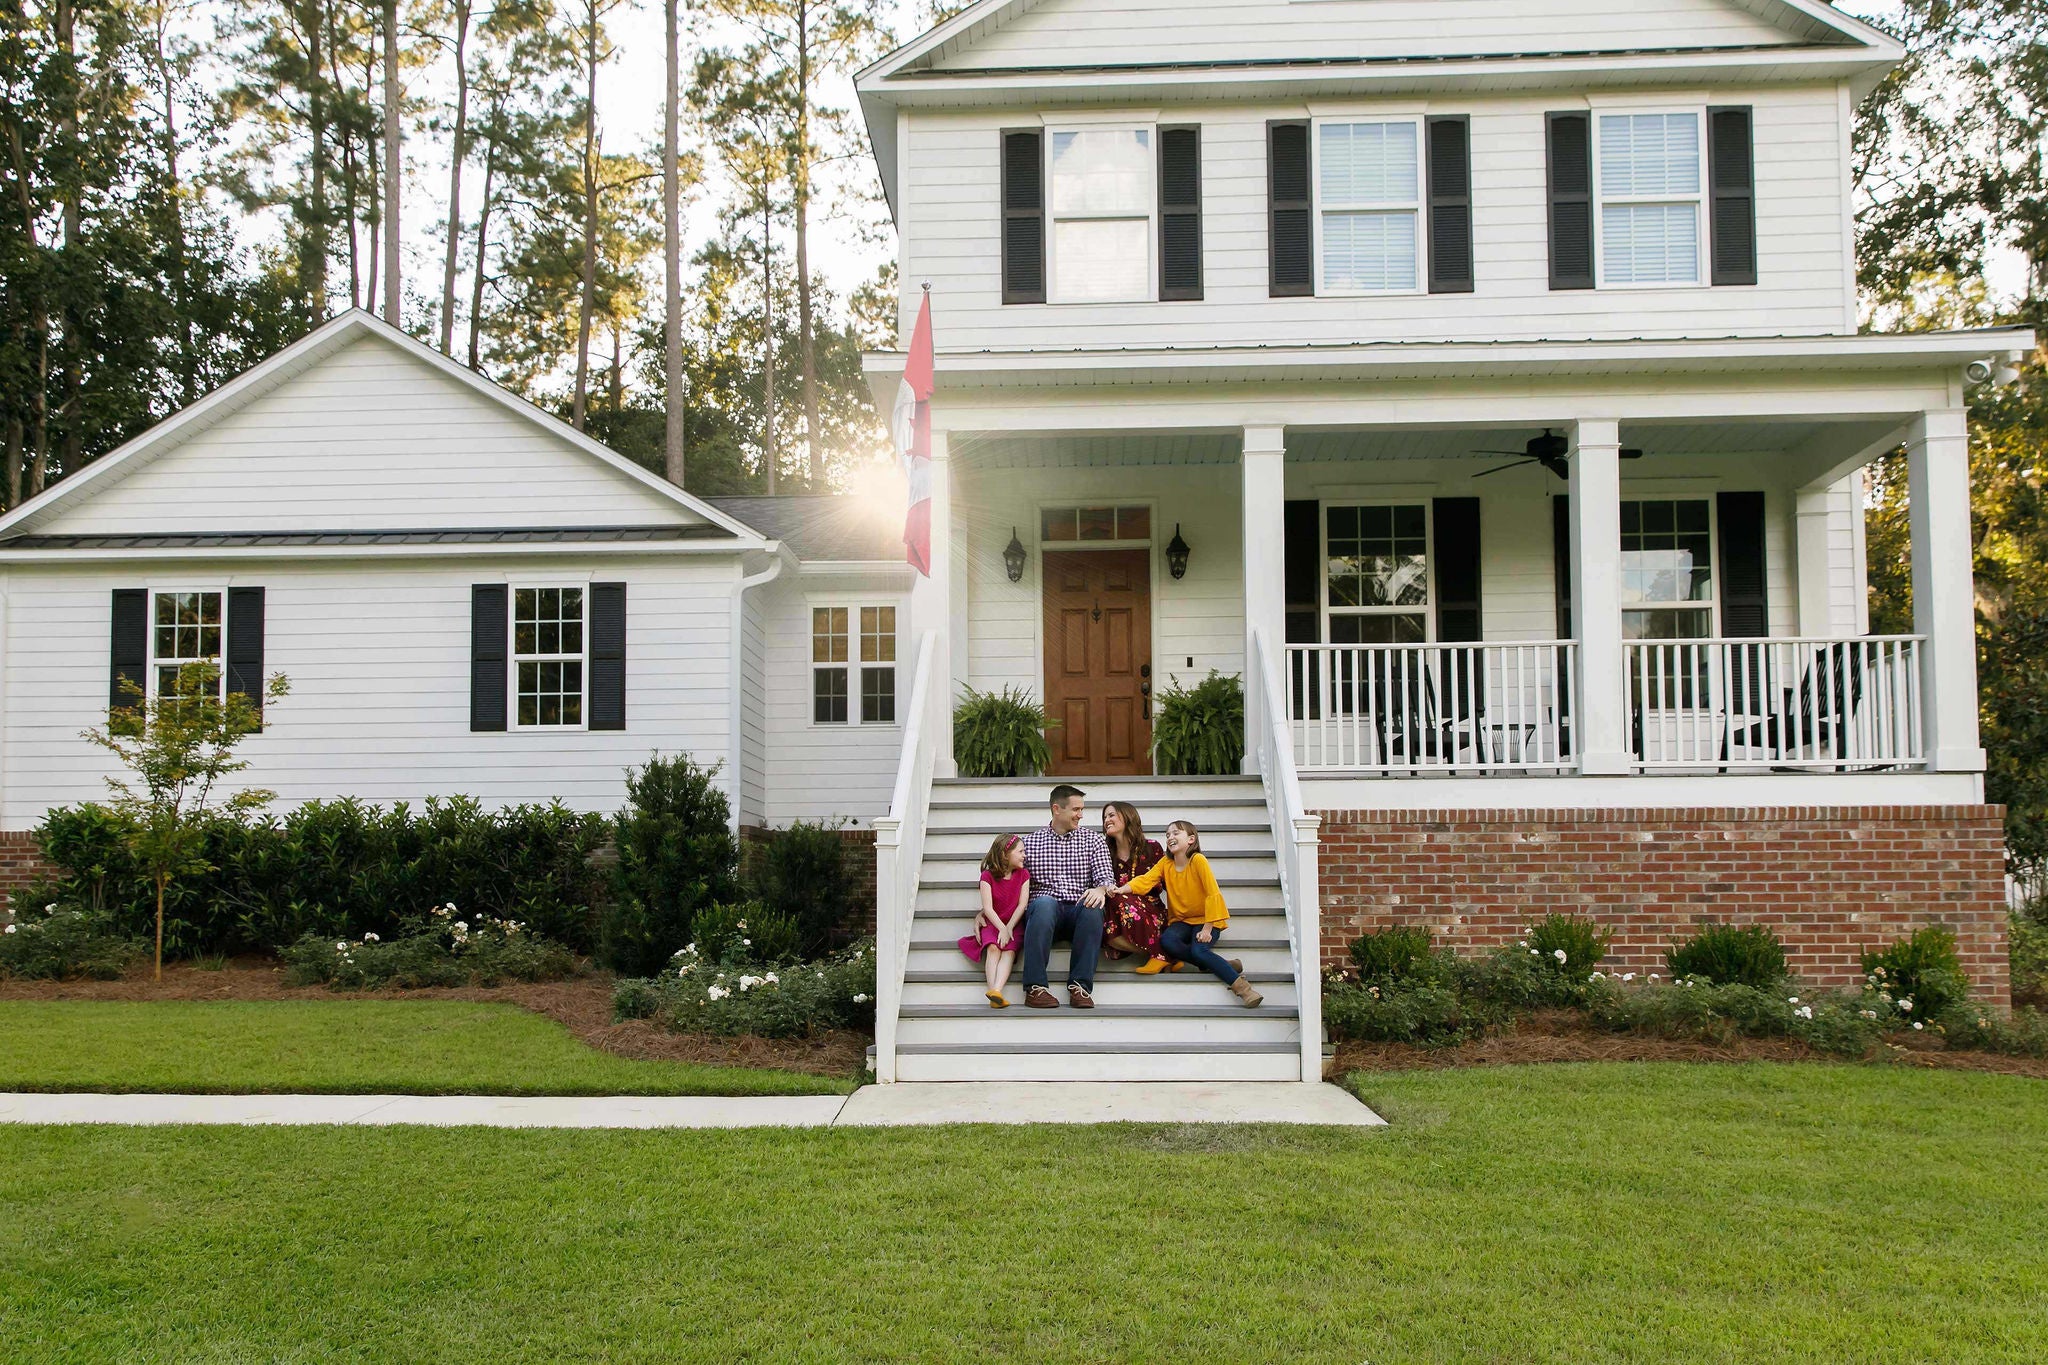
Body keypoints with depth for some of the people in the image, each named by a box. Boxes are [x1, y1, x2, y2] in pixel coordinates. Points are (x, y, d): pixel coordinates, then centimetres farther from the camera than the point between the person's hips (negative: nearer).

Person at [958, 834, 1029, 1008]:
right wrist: (1001, 928, -20)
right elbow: (988, 907, -10)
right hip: (991, 923, -1)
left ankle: (996, 991, -46)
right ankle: (994, 996, -42)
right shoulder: (988, 876, -2)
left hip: (1013, 924, 1)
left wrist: (1008, 928, -15)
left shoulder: (1023, 875, 6)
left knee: (1009, 951, -27)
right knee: (993, 948, -28)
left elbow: (1021, 905, -3)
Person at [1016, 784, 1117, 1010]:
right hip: (1044, 913, -1)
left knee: (1092, 907, -34)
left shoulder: (1093, 839, 16)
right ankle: (1035, 987, -37)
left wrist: (1101, 889, -20)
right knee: (1044, 902, -36)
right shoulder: (1030, 842, 14)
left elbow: (1106, 876, 4)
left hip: (1078, 912, 1)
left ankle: (1080, 985, -31)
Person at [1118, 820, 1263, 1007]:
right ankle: (1219, 964, -15)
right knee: (1166, 941, -27)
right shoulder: (1165, 863, 3)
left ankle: (1241, 986, -24)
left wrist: (1207, 929, -22)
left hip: (1205, 919, -5)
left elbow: (1213, 894, -17)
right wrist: (1120, 889, -29)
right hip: (1181, 920, 5)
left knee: (1198, 950, -32)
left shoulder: (1198, 860, -13)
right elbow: (1145, 880, -10)